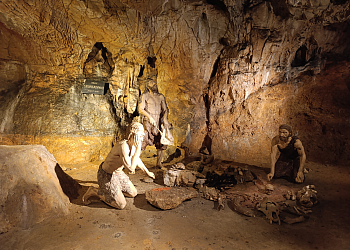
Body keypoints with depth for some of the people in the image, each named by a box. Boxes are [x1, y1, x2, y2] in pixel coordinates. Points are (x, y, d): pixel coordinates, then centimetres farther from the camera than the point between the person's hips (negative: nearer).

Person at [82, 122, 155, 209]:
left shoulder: (133, 145, -7)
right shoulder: (123, 146, -35)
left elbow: (137, 160, 14)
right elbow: (131, 168, -39)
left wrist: (147, 172, 25)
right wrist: (138, 148, -37)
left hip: (117, 173, 9)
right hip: (106, 175, -9)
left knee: (133, 193, 15)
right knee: (121, 205, -4)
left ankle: (108, 189, 26)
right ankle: (94, 191, 8)